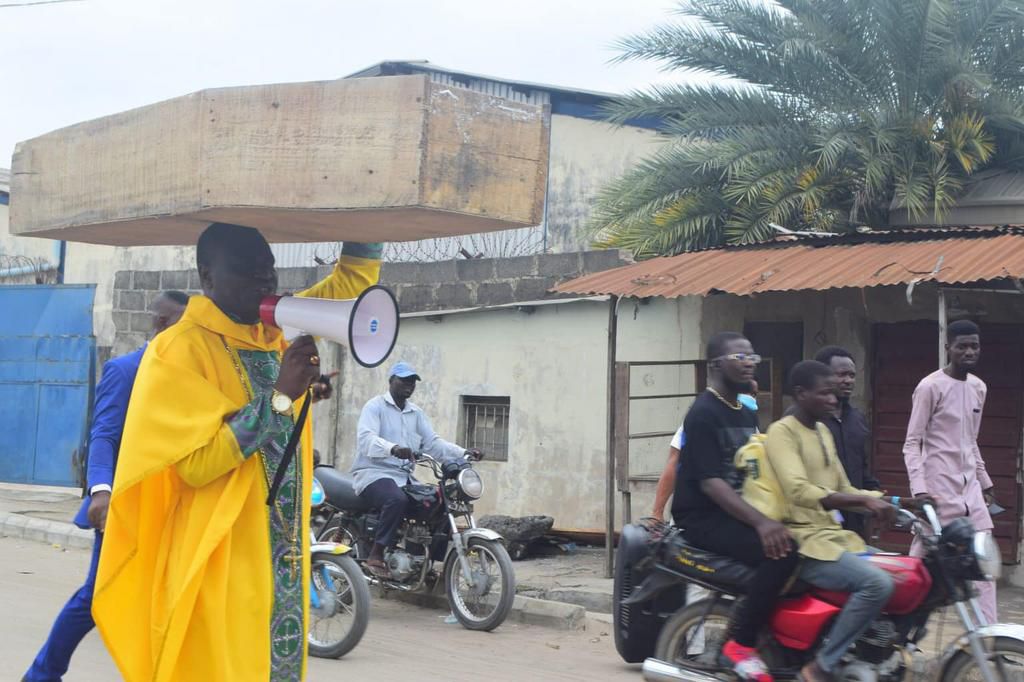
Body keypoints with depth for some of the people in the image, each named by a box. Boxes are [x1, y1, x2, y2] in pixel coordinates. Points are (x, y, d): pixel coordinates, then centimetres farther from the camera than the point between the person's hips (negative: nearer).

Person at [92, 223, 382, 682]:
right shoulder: (180, 349, -11)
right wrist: (281, 398, -21)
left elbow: (355, 277, 18)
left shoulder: (278, 330, 9)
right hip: (217, 559, -7)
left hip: (280, 554, 7)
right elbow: (195, 463, -19)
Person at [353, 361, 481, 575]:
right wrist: (393, 449, -41)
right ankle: (376, 555, -29)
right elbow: (365, 439, -20)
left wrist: (464, 453, -6)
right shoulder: (375, 406, -3)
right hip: (374, 473, -7)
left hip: (405, 476, 7)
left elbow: (432, 442, 11)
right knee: (397, 500, -36)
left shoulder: (416, 413, 20)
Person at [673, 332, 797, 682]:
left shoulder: (747, 413, 16)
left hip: (739, 511, 9)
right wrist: (760, 522, -33)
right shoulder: (703, 413, -12)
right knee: (781, 551, -29)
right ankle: (740, 643, -19)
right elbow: (710, 482, -21)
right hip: (704, 517, -8)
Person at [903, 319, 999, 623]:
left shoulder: (978, 387, 12)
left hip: (970, 486, 7)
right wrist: (919, 489, -20)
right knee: (921, 560, -3)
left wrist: (985, 481, 20)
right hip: (939, 486, -7)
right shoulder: (930, 386, -10)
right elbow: (912, 443, -10)